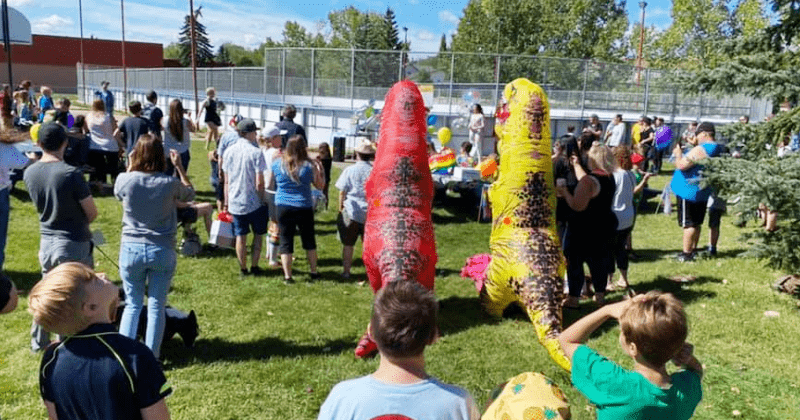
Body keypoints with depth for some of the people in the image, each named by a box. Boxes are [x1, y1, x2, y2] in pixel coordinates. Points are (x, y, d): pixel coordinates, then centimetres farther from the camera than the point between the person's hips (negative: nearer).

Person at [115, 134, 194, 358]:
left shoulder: (125, 180, -10)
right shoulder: (170, 183, -11)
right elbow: (189, 194, 11)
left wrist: (130, 167, 14)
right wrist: (180, 167, 9)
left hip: (131, 249, 1)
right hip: (162, 251, -1)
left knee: (132, 304, 15)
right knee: (156, 307, 8)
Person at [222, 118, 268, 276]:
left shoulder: (229, 151, 2)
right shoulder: (256, 152, -13)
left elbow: (226, 180, 6)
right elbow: (259, 182, -17)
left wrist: (226, 201, 13)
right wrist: (263, 199, -3)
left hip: (235, 202, 4)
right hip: (254, 202, -4)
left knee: (240, 236, 11)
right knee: (257, 235, 13)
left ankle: (243, 269, 19)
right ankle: (254, 267, 17)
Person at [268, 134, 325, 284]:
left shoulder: (277, 164, -4)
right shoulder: (310, 165, -7)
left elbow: (268, 184, 8)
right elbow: (320, 186, 4)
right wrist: (320, 170, 15)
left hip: (283, 207, 0)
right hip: (304, 208, 0)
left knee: (286, 242, 7)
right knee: (309, 240, 15)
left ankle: (287, 276, 7)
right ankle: (314, 272, 24)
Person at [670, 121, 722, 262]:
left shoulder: (699, 150, -24)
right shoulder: (716, 149, 7)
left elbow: (681, 165, -26)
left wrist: (678, 154, -7)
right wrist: (695, 145, 13)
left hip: (689, 191, -9)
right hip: (703, 192, 9)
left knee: (688, 224, -2)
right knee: (696, 223, 18)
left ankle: (686, 254, 3)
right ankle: (693, 249, 29)